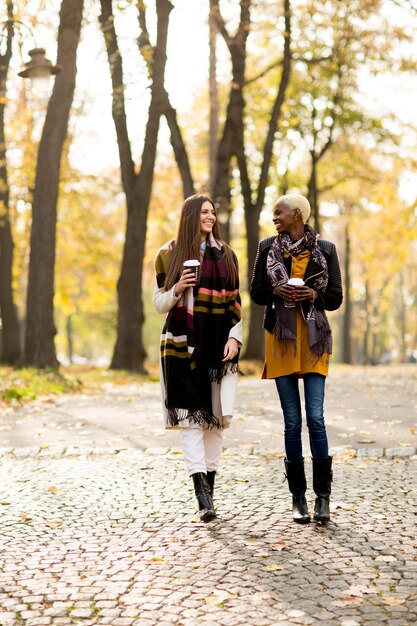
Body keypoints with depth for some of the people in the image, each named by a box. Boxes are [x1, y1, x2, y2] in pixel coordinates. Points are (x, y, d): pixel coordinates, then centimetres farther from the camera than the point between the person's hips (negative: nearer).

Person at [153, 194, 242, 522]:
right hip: (183, 344, -3)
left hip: (218, 345, 3)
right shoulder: (170, 254, 4)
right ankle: (203, 496, -14)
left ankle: (209, 490, 14)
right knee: (191, 416, -9)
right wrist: (177, 289, -14)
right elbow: (159, 303, 6)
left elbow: (235, 302, 12)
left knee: (216, 416, 3)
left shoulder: (226, 254, 12)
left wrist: (234, 337, -2)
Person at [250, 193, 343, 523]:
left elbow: (336, 298, 5)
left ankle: (323, 496, 3)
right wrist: (276, 291, -10)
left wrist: (313, 294, -15)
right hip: (280, 337, 1)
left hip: (313, 338, -1)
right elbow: (256, 293, 10)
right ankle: (298, 496, 11)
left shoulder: (325, 248, 4)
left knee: (316, 417, -8)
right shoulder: (268, 247, 8)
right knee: (292, 421, 3)